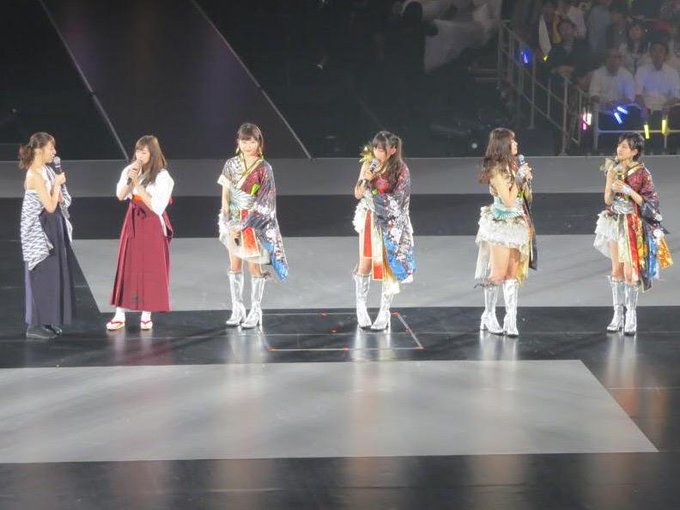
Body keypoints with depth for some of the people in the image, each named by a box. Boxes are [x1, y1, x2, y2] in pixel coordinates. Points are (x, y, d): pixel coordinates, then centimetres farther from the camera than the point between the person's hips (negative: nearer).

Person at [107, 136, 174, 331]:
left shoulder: (162, 176, -12)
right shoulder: (129, 170, 3)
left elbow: (156, 206, -16)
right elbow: (120, 196, -2)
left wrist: (138, 184, -19)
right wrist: (130, 179, -17)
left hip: (152, 225, -4)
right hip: (133, 221, 4)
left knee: (150, 268, 1)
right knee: (127, 266, 4)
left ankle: (146, 315, 11)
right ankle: (120, 315, 7)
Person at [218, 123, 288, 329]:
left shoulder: (264, 169, -8)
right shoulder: (231, 165, 5)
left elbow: (263, 203, -10)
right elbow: (225, 191, 7)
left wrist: (243, 224, -14)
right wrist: (227, 215, -6)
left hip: (254, 222, -4)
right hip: (233, 220, 4)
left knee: (254, 265, 0)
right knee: (235, 264, 6)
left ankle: (255, 311, 7)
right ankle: (237, 309, 13)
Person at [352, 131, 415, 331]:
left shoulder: (400, 171, -10)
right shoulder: (369, 165, 0)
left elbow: (397, 201, -11)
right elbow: (358, 194, 2)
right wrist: (365, 179, -17)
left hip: (389, 223, -2)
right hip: (369, 219, 2)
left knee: (389, 265, 2)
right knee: (365, 264, 1)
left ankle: (384, 313, 12)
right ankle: (361, 307, 16)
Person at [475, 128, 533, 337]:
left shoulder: (514, 165, 9)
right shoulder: (497, 170, -13)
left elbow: (526, 196, 16)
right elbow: (508, 200, -18)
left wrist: (526, 179, -1)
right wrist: (519, 178, -13)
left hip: (518, 224, 7)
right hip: (501, 225, -7)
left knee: (514, 274, 3)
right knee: (498, 273, -3)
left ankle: (511, 319, 2)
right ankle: (489, 317, 10)